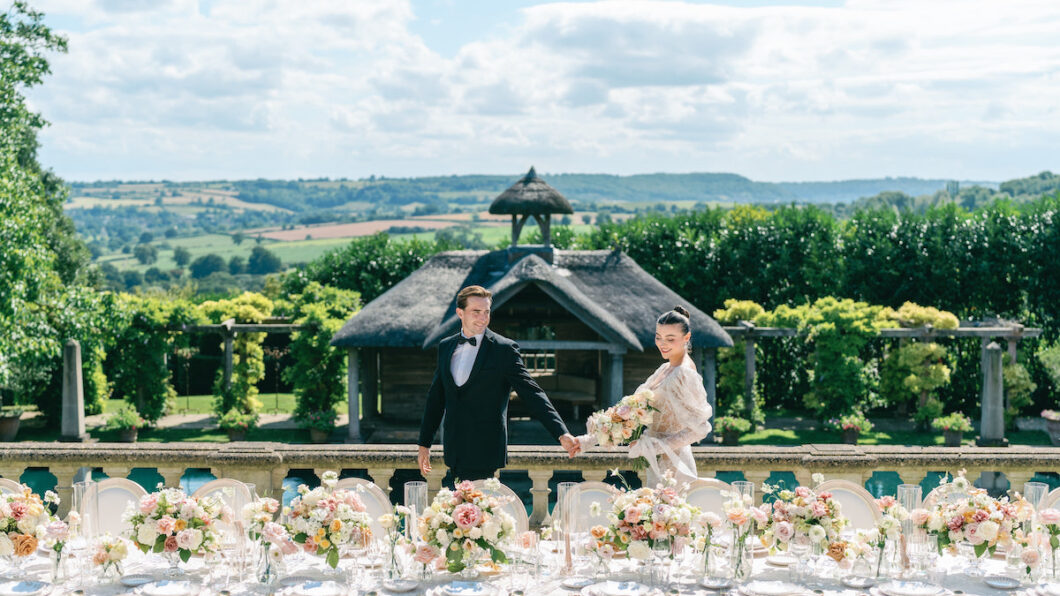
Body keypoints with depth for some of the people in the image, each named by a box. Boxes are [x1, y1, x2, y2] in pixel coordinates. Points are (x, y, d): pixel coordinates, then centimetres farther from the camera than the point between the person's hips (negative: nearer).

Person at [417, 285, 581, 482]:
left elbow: (531, 394, -8)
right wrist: (424, 443, 17)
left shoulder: (505, 349, -5)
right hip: (454, 450, 5)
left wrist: (562, 434, -18)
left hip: (484, 452, -5)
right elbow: (436, 397, 18)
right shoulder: (445, 347, 11)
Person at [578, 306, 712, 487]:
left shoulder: (685, 374, -15)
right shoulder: (665, 370, 12)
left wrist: (651, 447, -19)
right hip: (659, 466, 8)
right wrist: (586, 440, 8)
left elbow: (699, 429, -18)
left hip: (672, 469, -8)